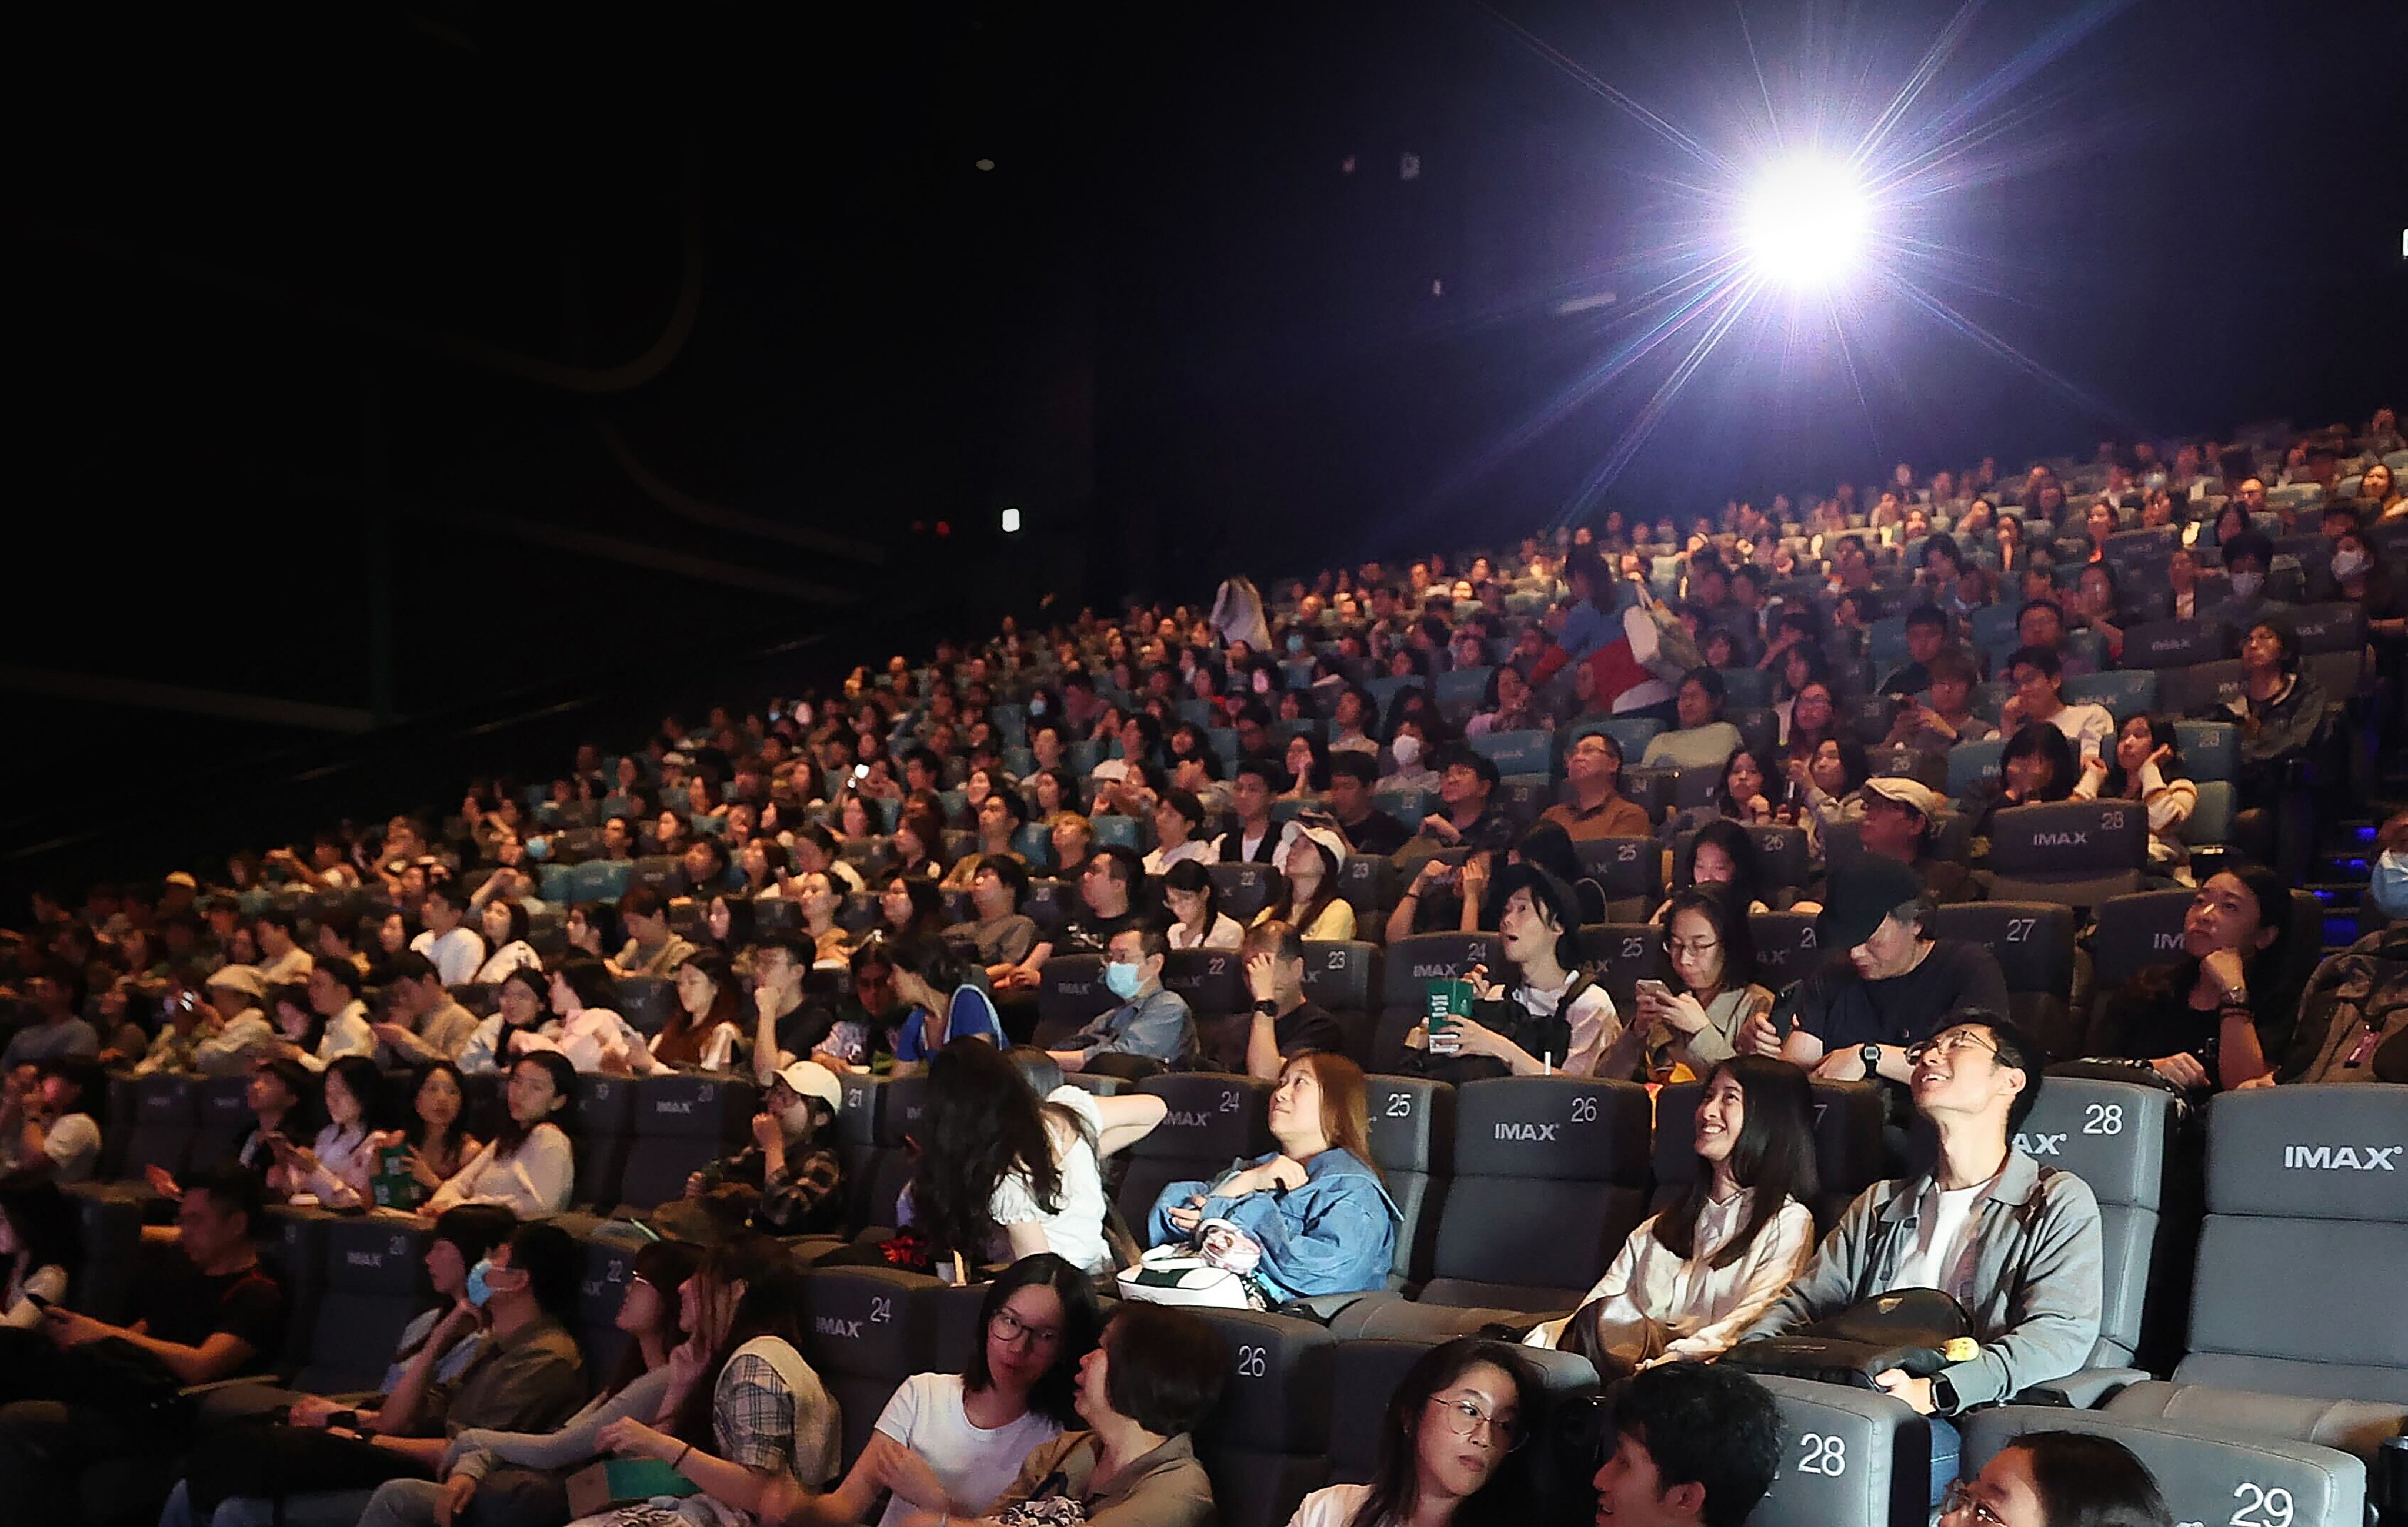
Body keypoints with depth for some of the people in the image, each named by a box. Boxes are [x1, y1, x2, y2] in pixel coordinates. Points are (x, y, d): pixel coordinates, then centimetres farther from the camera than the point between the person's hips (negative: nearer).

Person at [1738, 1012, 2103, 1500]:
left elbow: (2063, 1333, -6)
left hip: (1959, 1423, -4)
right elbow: (1803, 1303, 23)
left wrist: (1935, 1392, -21)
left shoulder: (2059, 1202, 10)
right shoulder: (1882, 1204, 28)